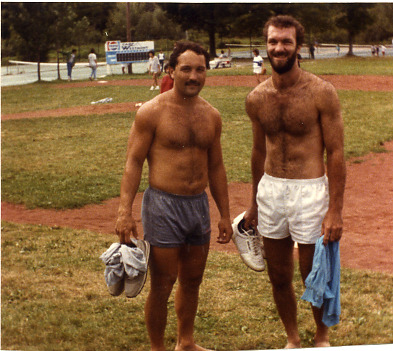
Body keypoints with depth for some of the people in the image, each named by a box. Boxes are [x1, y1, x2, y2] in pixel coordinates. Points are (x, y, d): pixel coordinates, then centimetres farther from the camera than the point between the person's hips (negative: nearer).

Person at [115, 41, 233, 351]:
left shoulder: (211, 116, 7)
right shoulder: (152, 112, -9)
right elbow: (133, 163, -9)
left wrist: (225, 215, 15)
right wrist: (125, 212, -17)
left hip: (199, 205, 5)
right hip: (163, 206, -5)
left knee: (192, 281, 17)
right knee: (161, 287, 1)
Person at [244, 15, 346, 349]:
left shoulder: (321, 93, -10)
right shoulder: (256, 99, 3)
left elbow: (336, 153, -9)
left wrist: (335, 210, -13)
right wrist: (255, 203, 20)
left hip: (309, 192, -4)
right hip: (270, 190, 4)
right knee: (279, 277, 14)